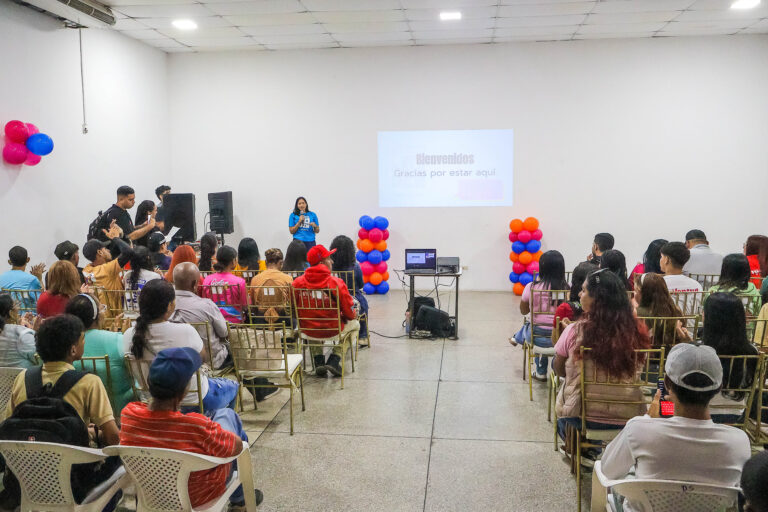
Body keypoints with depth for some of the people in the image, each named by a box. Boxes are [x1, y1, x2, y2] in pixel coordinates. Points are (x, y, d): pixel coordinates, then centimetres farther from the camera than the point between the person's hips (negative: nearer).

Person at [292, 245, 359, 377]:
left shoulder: (297, 282, -11)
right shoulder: (337, 283, -21)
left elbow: (294, 309, 2)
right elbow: (349, 314, -13)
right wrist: (354, 315, 11)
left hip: (308, 331, 3)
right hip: (332, 331, -3)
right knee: (355, 324, 27)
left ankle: (318, 361, 26)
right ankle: (334, 360, 15)